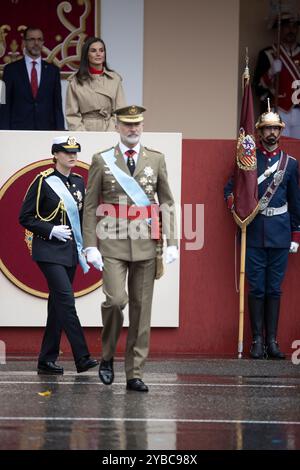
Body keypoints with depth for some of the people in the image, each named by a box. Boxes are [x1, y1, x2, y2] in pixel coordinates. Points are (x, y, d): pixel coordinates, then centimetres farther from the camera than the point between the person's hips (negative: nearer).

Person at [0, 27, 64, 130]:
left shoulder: (53, 70, 11)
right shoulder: (11, 69, 6)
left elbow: (57, 105, 11)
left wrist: (59, 131, 2)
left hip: (46, 130, 2)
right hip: (19, 130, -2)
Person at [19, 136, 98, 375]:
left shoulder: (78, 182, 11)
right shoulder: (43, 181, -8)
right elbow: (25, 217, -6)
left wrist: (85, 247, 11)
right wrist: (51, 230, -17)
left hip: (70, 251, 7)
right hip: (49, 250, -7)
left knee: (58, 305, 7)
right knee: (66, 300, -15)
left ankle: (47, 360, 12)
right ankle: (82, 357, -18)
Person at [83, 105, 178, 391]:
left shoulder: (156, 160, 10)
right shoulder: (102, 161, 4)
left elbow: (167, 202, 11)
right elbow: (90, 207, 3)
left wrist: (172, 243, 2)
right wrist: (91, 246, -5)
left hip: (146, 243, 2)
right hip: (112, 243, -2)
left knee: (142, 309, 2)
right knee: (116, 300, -18)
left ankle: (135, 374, 7)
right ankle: (107, 356, 7)